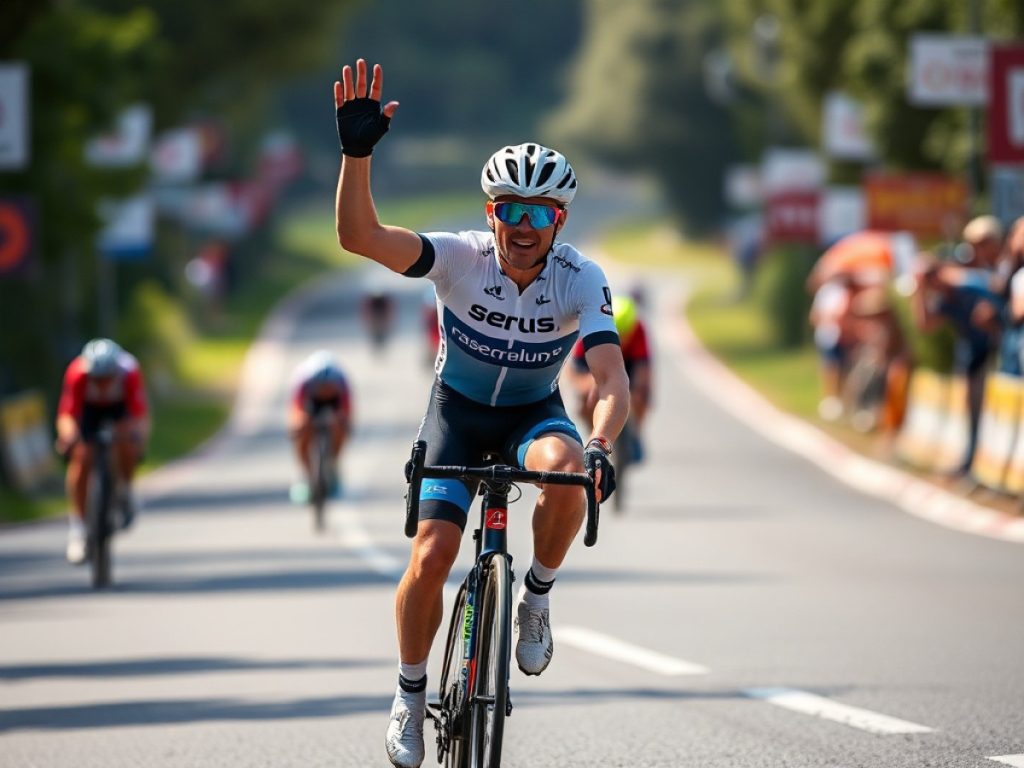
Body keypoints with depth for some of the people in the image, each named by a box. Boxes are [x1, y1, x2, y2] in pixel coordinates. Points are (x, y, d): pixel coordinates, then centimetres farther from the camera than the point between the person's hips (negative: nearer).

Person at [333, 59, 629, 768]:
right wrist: (357, 152, -53)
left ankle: (538, 598, -9)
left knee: (565, 470, -36)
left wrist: (600, 445, -53)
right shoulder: (461, 258, -24)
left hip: (535, 412, 0)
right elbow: (359, 236, -38)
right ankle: (411, 693, 10)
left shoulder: (581, 279, -22)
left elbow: (613, 379, -33)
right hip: (459, 410, 0)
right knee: (431, 557, -15)